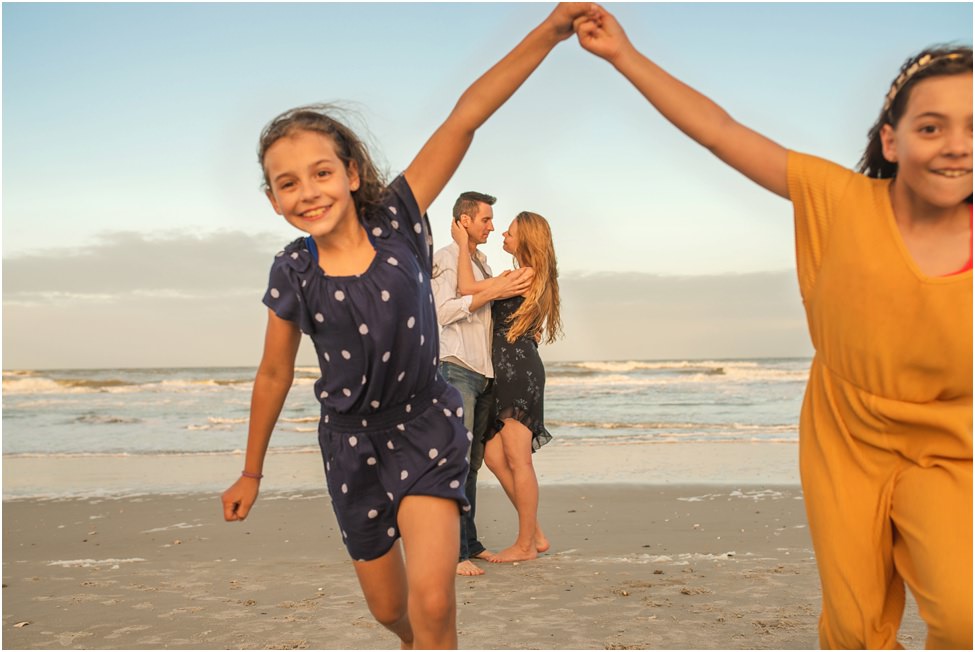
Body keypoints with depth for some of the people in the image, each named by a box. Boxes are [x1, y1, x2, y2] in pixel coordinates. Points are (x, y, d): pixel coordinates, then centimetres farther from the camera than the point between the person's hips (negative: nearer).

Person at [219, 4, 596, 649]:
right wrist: (251, 472, 14)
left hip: (426, 427, -2)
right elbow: (275, 374, 4)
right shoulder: (294, 274, -10)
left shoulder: (398, 218, -14)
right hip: (352, 443, 2)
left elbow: (467, 116, -23)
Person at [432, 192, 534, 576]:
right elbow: (445, 310, -15)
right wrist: (494, 292, -17)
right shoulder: (445, 258, -2)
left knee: (473, 462, 9)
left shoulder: (482, 263, 22)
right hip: (456, 370, -8)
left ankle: (469, 543, 13)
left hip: (484, 373, 8)